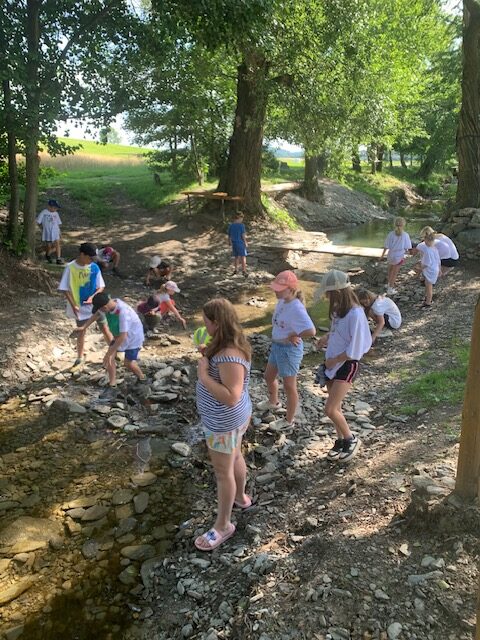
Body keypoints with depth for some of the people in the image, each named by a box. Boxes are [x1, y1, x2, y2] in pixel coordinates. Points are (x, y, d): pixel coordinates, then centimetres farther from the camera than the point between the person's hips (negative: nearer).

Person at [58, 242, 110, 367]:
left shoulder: (94, 267, -8)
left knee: (105, 329, 7)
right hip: (80, 307, -1)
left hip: (96, 305, 2)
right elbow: (64, 289, -11)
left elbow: (101, 287, -3)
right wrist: (73, 305, -17)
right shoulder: (70, 268, -15)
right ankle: (80, 357, 30)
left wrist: (92, 297, -21)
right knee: (81, 332, 13)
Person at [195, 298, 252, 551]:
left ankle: (223, 525, 24)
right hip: (231, 418, 10)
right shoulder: (230, 344, -2)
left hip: (224, 422, -10)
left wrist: (203, 375, -31)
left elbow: (231, 397, -36)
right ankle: (241, 497, 51)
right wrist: (207, 356, 0)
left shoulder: (229, 357, -34)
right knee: (235, 458, 28)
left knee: (223, 471, 6)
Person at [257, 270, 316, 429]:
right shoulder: (282, 301, -4)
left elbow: (311, 331, -39)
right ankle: (273, 402, 56)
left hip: (289, 350, -9)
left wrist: (292, 336, -22)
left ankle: (288, 421, 29)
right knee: (269, 376, 28)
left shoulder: (296, 308, -29)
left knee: (289, 386, 9)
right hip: (277, 346, 9)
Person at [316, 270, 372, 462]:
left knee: (330, 409, -9)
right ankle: (341, 441, 34)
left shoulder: (355, 314, -24)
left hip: (346, 365, -8)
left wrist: (334, 360, -12)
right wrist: (326, 338, -1)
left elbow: (354, 350, -22)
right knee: (335, 407, 16)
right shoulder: (338, 309, 0)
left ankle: (351, 439, 14)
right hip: (332, 364, 8)